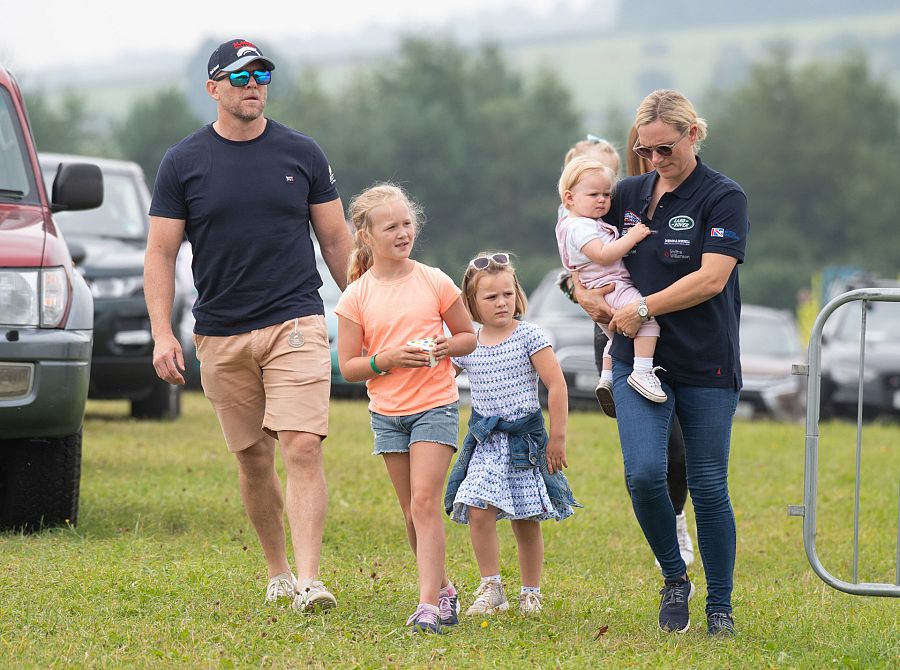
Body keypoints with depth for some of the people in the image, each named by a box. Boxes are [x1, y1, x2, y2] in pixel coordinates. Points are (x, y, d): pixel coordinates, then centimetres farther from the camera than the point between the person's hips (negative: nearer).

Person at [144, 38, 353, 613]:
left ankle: (309, 580, -20)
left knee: (303, 448, -15)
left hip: (295, 324, -1)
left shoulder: (301, 154, 5)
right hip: (222, 338, 1)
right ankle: (277, 570, 25)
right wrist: (163, 334, -6)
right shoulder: (183, 163, 3)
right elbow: (161, 253, 4)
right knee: (253, 460, 8)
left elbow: (337, 240, 12)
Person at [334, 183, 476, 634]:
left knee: (424, 503, -14)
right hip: (387, 411, 3)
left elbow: (468, 336, 9)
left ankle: (428, 606, -18)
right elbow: (348, 367, -2)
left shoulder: (435, 283, -3)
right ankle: (443, 589, 27)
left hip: (435, 406, -3)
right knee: (413, 513, 9)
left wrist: (447, 347, -13)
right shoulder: (356, 297, -3)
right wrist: (387, 359, -18)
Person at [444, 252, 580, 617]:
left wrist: (557, 437, -8)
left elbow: (557, 385, -6)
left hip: (525, 439, -2)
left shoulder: (529, 336, -6)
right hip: (485, 442, 2)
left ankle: (531, 593, 17)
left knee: (526, 523, 3)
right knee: (479, 512, -14)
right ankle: (490, 588, -3)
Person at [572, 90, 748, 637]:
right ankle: (674, 578, 9)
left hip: (706, 365, -3)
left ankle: (720, 607, 15)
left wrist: (643, 309, -14)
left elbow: (711, 279, -16)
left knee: (709, 488, 2)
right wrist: (583, 291, 4)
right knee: (644, 473, -14)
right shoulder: (629, 195, 9)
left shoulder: (724, 198, -6)